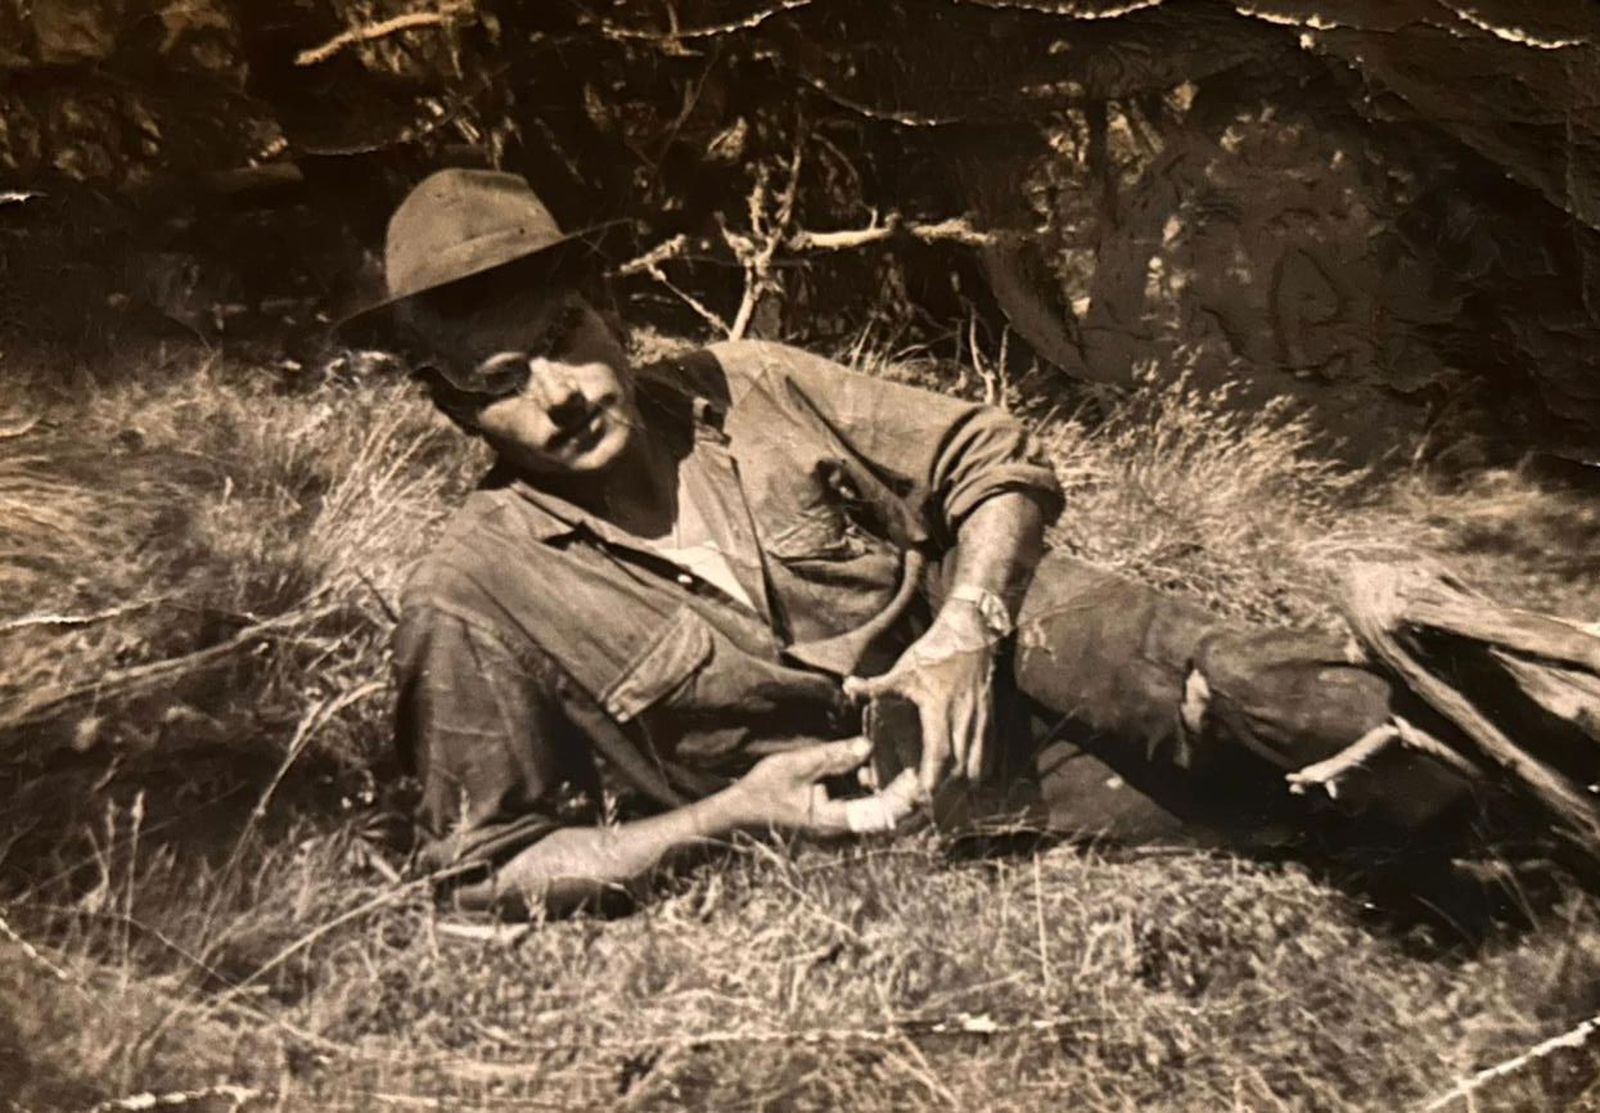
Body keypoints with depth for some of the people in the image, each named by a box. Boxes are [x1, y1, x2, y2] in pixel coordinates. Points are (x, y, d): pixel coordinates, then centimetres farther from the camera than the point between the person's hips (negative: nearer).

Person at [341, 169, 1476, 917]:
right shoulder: (476, 600, -13)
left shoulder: (745, 387, -6)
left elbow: (997, 461, 0)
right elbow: (492, 869, -7)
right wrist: (727, 815, -20)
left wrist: (966, 630, -19)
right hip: (876, 810, -2)